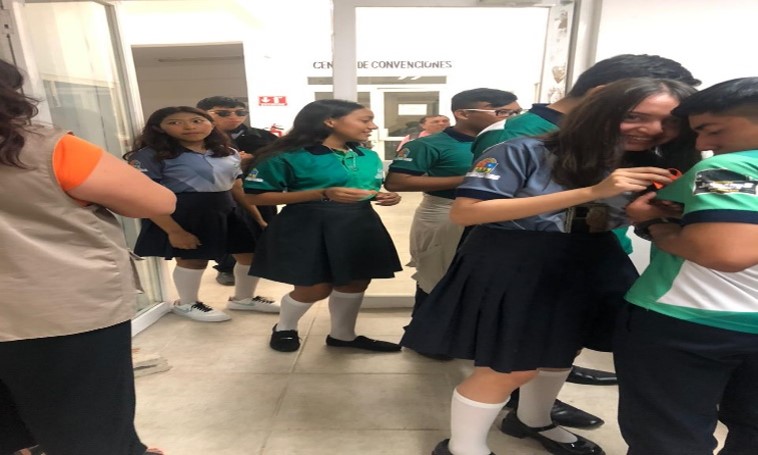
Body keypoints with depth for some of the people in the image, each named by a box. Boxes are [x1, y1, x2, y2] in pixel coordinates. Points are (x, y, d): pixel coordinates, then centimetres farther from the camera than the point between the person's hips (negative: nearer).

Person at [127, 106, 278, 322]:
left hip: (225, 213, 6)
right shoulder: (150, 156, -9)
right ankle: (186, 304, 34)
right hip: (181, 216, -6)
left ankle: (243, 298, 30)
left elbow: (238, 188, 13)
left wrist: (258, 217, 8)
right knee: (192, 259, 5)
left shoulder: (228, 153, 9)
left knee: (255, 252, 8)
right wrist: (173, 231, -20)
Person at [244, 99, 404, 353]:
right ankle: (284, 328, 35)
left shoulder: (369, 157, 8)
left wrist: (385, 197, -5)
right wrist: (323, 193, -22)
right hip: (308, 226, -6)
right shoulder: (288, 156, -12)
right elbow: (256, 196, -12)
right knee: (316, 288, 3)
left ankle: (342, 335, 34)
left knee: (356, 282, 10)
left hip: (360, 225, 6)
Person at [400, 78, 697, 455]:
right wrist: (590, 192, -27)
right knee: (512, 367, 0)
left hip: (592, 273, 7)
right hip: (510, 272, -7)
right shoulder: (526, 153, -17)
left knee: (562, 351, 23)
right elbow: (464, 212, -26)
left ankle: (533, 421, 52)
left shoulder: (655, 172, 4)